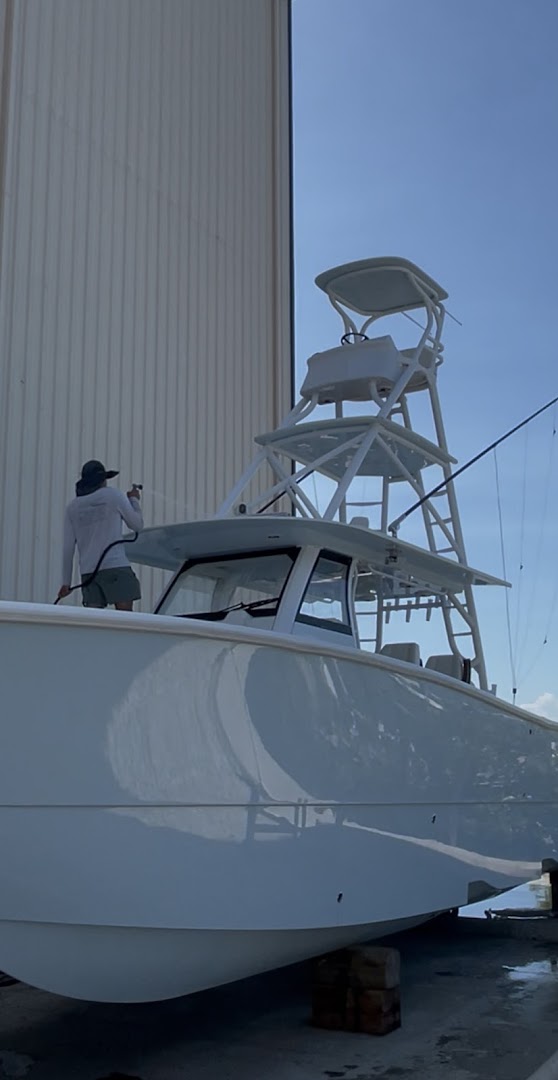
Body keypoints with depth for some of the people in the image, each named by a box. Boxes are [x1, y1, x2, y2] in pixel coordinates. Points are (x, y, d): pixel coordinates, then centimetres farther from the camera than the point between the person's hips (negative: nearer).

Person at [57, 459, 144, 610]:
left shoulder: (72, 507, 14)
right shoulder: (113, 495, 5)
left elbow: (68, 548, 11)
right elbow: (137, 524, 11)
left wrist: (66, 582, 14)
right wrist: (134, 500, 28)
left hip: (88, 571, 4)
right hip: (115, 567, -4)